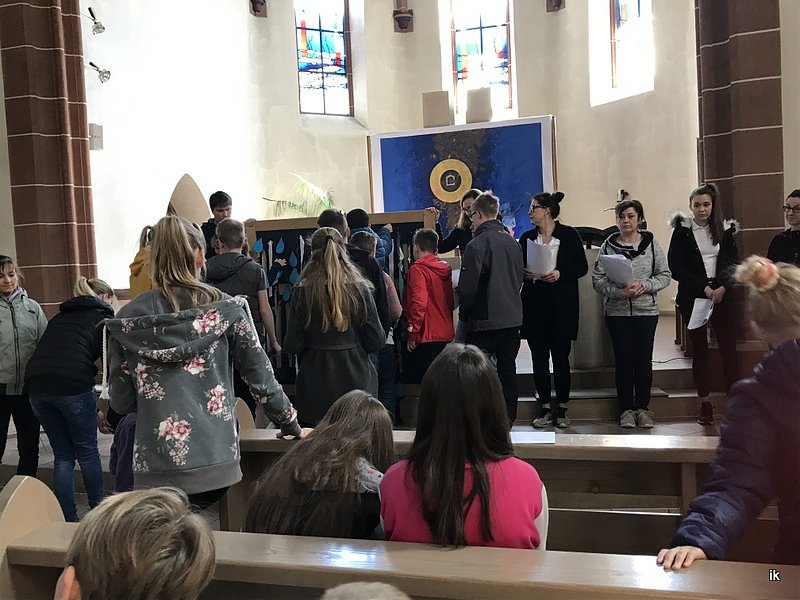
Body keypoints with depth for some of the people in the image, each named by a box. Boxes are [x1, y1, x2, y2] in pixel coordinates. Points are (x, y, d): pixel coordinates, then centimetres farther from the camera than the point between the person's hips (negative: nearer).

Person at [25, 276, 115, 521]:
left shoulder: (60, 317, 27)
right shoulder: (103, 317, 11)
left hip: (36, 383, 5)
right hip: (72, 384, -5)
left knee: (62, 455, 15)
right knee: (87, 451, 13)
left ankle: (68, 519, 16)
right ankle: (98, 510, 26)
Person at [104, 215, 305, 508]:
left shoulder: (128, 320, 0)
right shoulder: (225, 310, -2)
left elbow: (121, 402, 5)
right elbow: (261, 379, 3)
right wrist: (292, 426, 17)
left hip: (156, 469, 1)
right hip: (215, 464, 0)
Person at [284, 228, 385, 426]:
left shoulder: (302, 292, -7)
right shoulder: (360, 289, -5)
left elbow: (292, 346, -6)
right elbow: (376, 342, -4)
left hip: (316, 387, 0)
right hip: (355, 378, 1)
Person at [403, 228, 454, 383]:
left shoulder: (417, 269, -11)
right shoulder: (445, 269, 12)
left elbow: (419, 302, -20)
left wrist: (412, 333, -14)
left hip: (426, 335, -8)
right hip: (445, 334, 8)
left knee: (418, 378, -4)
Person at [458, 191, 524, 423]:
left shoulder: (477, 244, -14)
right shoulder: (512, 242, 7)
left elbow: (467, 287, -15)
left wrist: (464, 314, -1)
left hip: (484, 321, -7)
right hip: (513, 319, 7)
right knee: (507, 370, 12)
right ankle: (508, 420, 19)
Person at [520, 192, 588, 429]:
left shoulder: (569, 235, 0)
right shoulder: (527, 238, 11)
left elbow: (582, 267, -1)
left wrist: (560, 274, -16)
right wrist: (525, 273, -8)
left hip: (562, 305, -3)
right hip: (535, 304, 3)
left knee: (560, 356, 2)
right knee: (539, 357, 4)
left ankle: (562, 409, 13)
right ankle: (545, 407, 14)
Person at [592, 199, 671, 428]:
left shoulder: (651, 243, 3)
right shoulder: (607, 246, 1)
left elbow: (664, 275, 4)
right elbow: (598, 279, -3)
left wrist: (644, 286, -13)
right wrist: (619, 292, -17)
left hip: (647, 310, 0)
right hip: (617, 312, 0)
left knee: (644, 360, 4)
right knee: (623, 360, 3)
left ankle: (643, 408, 17)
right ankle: (626, 409, 13)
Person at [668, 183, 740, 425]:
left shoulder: (725, 229, 9)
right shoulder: (682, 231, 2)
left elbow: (732, 263, 5)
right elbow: (675, 268, -6)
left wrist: (722, 287, -14)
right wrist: (704, 288, -13)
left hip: (722, 295, 2)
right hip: (692, 297, -1)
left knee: (728, 348, -4)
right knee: (700, 349, 3)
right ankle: (705, 404, 9)